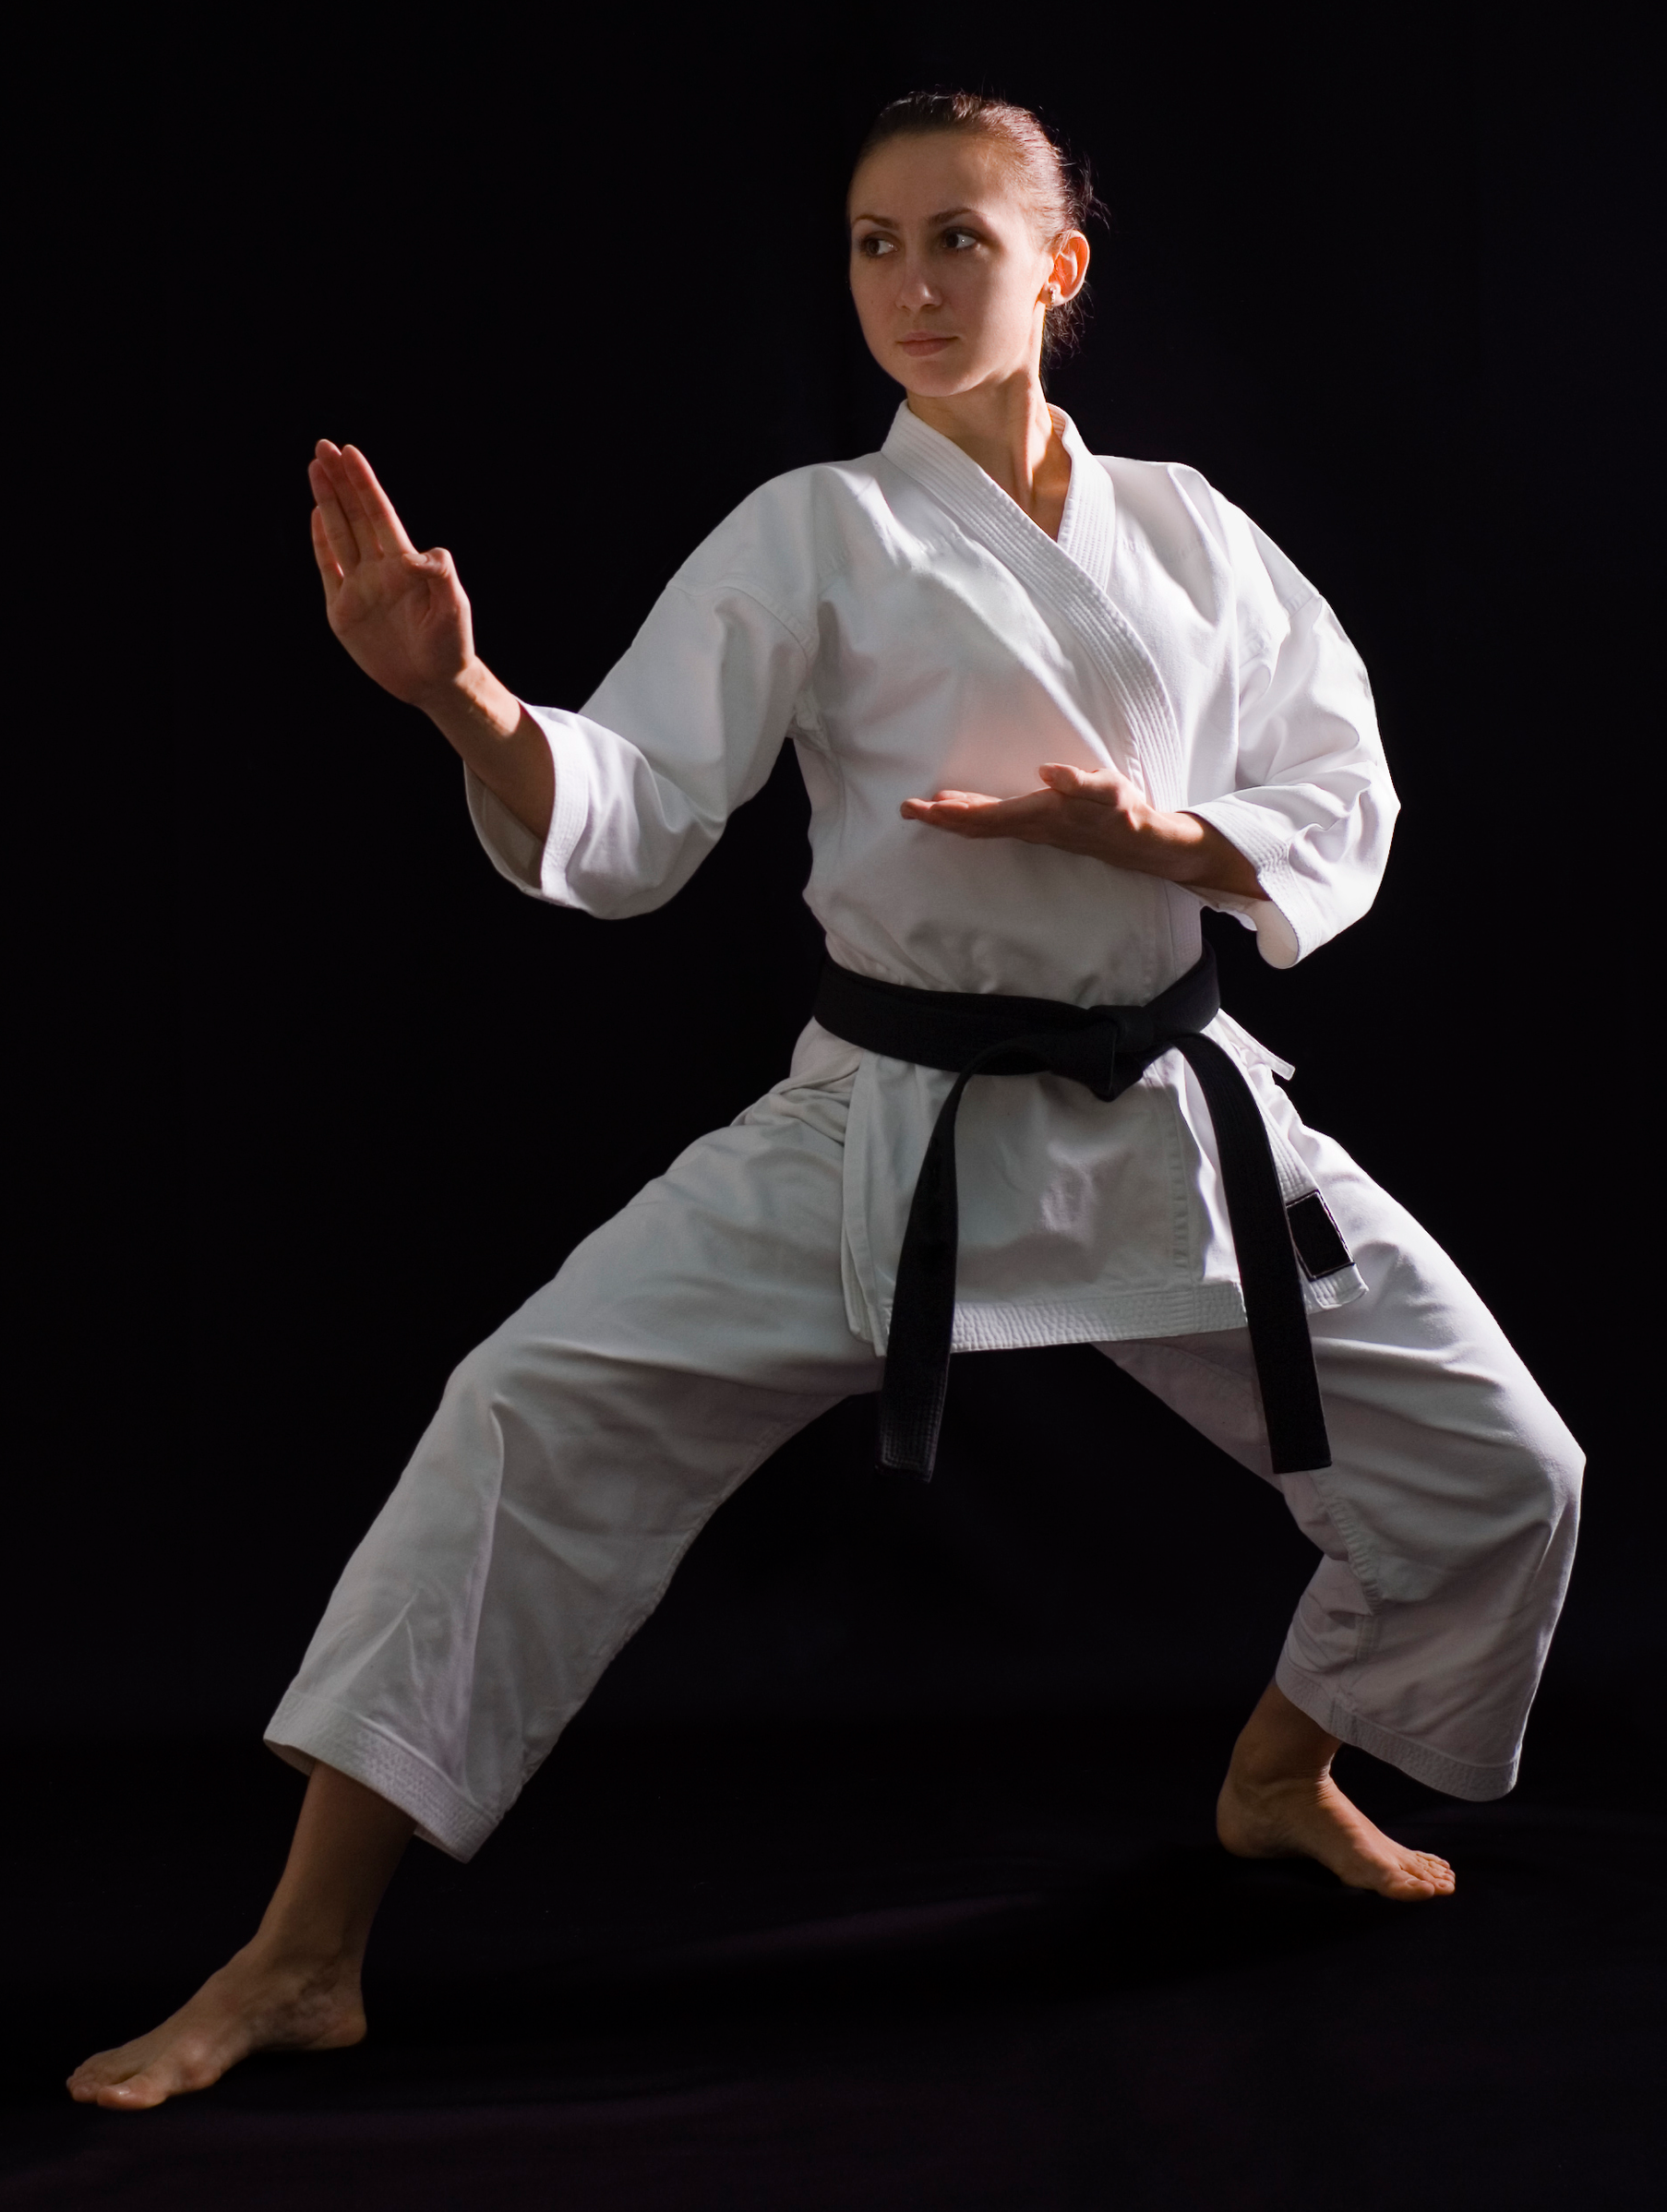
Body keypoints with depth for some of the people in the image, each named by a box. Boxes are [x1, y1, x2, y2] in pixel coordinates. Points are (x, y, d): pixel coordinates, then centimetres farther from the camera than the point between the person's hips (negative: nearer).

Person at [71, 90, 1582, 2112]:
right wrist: (460, 698, -33)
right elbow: (624, 822, -12)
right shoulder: (810, 534, -3)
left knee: (1497, 1474, 5)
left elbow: (1341, 817, 5)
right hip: (892, 1128, -3)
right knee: (534, 1423, -18)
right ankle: (301, 1959, -9)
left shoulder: (1187, 531, 5)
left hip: (1178, 1117, 3)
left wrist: (1141, 833, -15)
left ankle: (1279, 1781, 35)